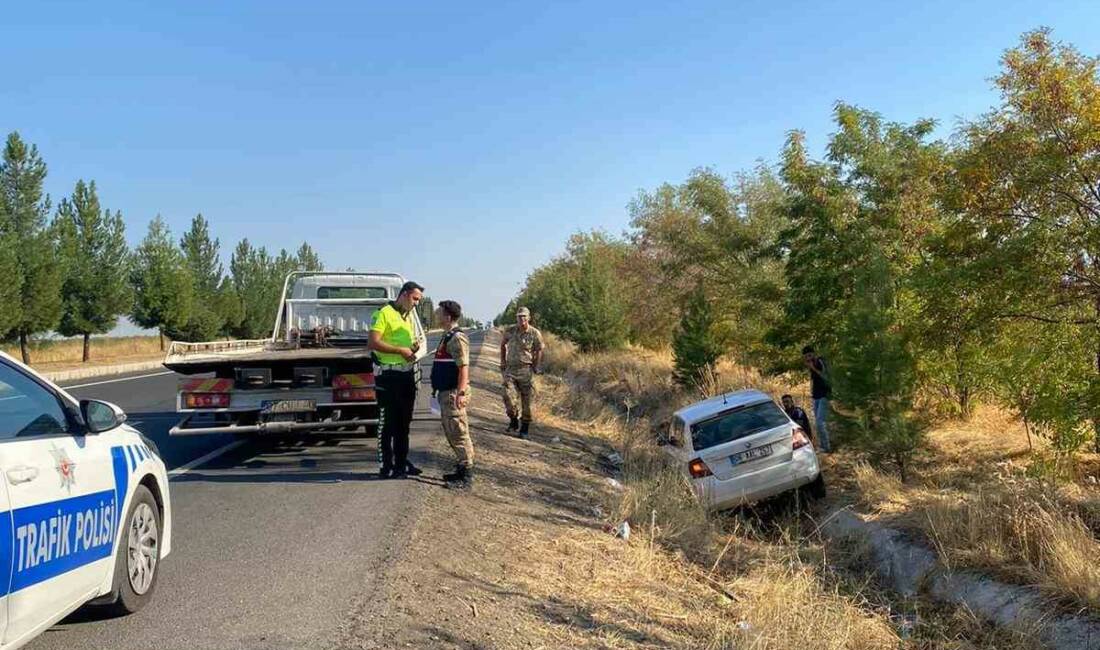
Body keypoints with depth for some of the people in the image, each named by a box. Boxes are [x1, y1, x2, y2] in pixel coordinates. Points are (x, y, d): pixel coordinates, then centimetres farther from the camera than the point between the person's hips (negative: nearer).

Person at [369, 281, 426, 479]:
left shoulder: (409, 316, 16)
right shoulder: (384, 314, -10)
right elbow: (374, 343, -19)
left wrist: (413, 348, 5)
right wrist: (401, 350, -20)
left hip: (407, 373, 8)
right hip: (389, 375, -8)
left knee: (404, 421, 14)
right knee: (389, 422, -2)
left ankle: (401, 463, 25)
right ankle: (387, 467, 6)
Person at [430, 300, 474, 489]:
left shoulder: (457, 338, -15)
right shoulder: (447, 337, 16)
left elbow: (463, 367, -21)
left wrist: (461, 393, -27)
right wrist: (438, 390, 24)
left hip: (454, 393, -10)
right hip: (445, 392, 10)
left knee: (459, 433, -7)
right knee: (451, 432, 15)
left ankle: (467, 475, -3)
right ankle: (462, 469, 23)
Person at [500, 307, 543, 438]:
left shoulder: (535, 334, -7)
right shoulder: (510, 331, -1)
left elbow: (539, 351, 5)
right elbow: (503, 344, 17)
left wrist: (535, 367, 1)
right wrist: (503, 362, 13)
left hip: (526, 370, -1)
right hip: (510, 369, 1)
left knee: (527, 400, 2)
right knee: (507, 395, -14)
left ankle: (524, 429, 16)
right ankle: (514, 420, 11)